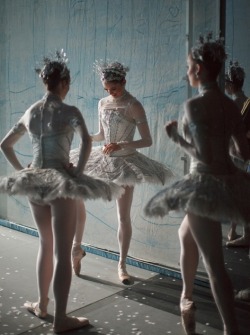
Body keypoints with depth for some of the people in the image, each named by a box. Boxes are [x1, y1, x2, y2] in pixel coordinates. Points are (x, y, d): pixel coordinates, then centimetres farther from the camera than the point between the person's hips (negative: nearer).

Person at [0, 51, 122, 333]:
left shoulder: (30, 112, 8)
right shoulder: (69, 111, -10)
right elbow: (86, 141, -28)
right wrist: (78, 171, -17)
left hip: (33, 182, 6)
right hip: (61, 182, -6)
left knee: (46, 244, 23)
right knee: (62, 252, 1)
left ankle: (41, 304, 34)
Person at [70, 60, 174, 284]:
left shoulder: (133, 106, -14)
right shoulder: (103, 103, 4)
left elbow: (147, 141, -15)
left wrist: (121, 145, -28)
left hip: (125, 162, -6)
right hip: (104, 159, 6)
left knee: (124, 217, -1)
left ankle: (122, 265, 11)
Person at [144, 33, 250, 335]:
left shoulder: (194, 105, -16)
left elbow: (202, 156, -21)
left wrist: (176, 137, -7)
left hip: (206, 184, -9)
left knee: (214, 263, -1)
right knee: (185, 235, 29)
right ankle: (187, 298, 42)